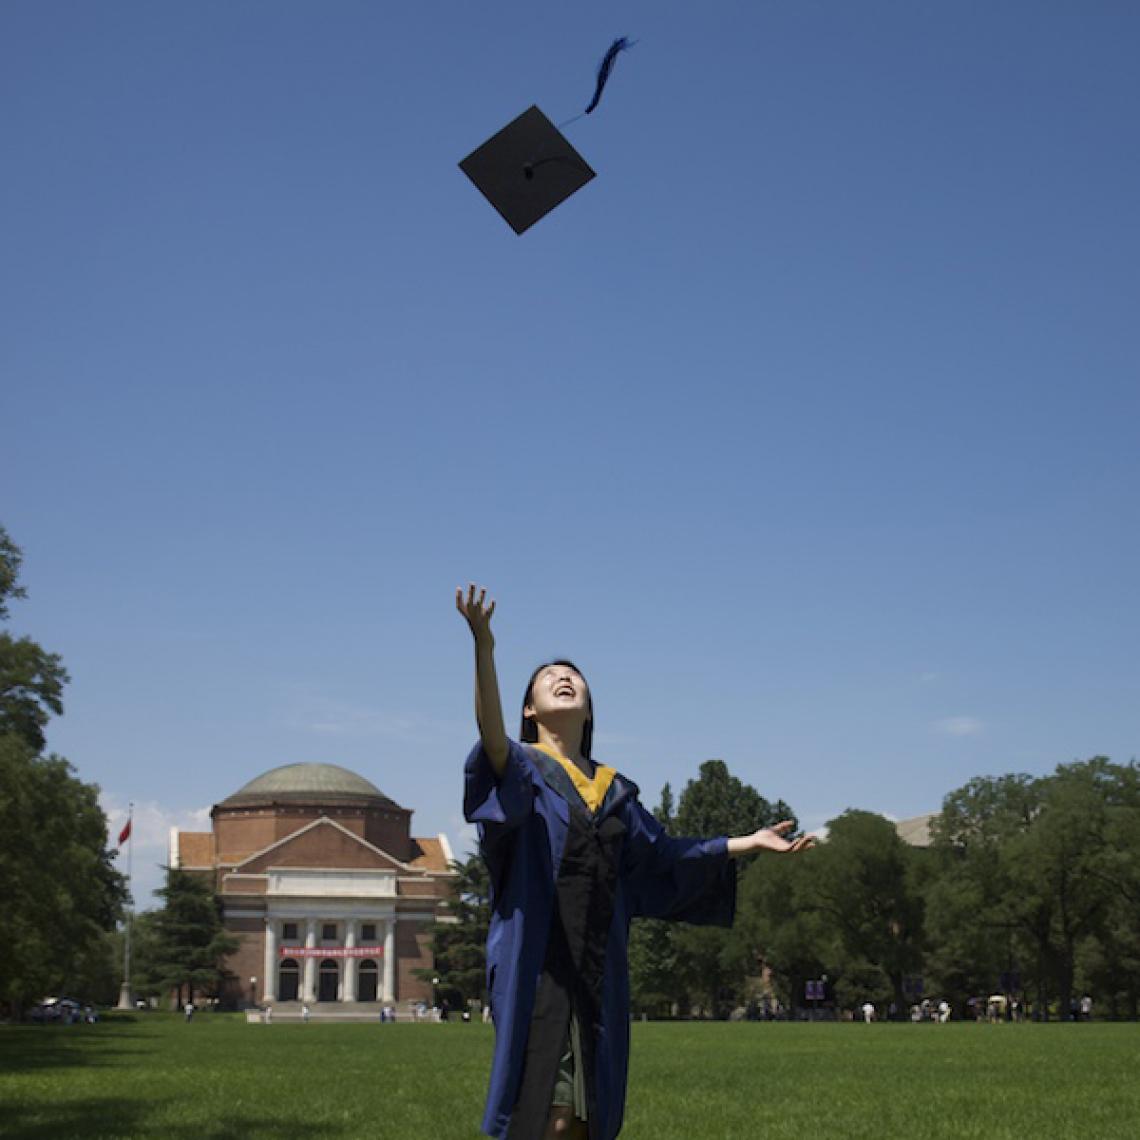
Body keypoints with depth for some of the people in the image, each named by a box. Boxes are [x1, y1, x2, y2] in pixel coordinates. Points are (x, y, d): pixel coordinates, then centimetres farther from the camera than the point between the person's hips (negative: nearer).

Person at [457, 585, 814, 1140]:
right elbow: (491, 736, -23)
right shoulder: (521, 767, 1)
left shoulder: (612, 790, 19)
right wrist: (483, 649, -39)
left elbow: (664, 854, 25)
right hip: (535, 964, -5)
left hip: (598, 970, 5)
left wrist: (749, 842, 23)